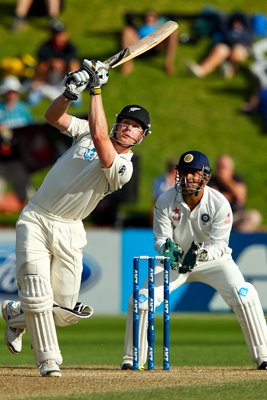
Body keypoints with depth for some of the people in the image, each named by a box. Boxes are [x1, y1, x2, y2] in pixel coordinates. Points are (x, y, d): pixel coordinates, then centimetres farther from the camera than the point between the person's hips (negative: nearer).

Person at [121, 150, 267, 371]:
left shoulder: (220, 203, -22)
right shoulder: (165, 201, -19)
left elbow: (219, 245, -22)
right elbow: (160, 239, -15)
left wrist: (201, 253, -44)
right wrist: (167, 248, -40)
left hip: (213, 259, -2)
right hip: (175, 261, 2)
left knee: (243, 294, -25)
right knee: (141, 298, -15)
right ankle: (133, 359, 1)